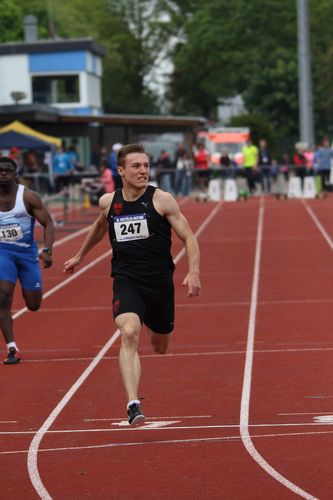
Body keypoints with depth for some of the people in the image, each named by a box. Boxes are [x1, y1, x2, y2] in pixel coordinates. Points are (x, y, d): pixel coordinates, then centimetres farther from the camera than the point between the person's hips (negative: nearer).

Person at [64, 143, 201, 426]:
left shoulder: (162, 200, -5)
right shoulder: (108, 202, 5)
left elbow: (189, 237, -4)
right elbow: (100, 227, 28)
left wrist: (194, 272, -20)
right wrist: (80, 256, 40)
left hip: (160, 283, 0)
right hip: (126, 282, 0)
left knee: (160, 348, 16)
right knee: (129, 334, -27)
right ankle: (133, 404, -35)